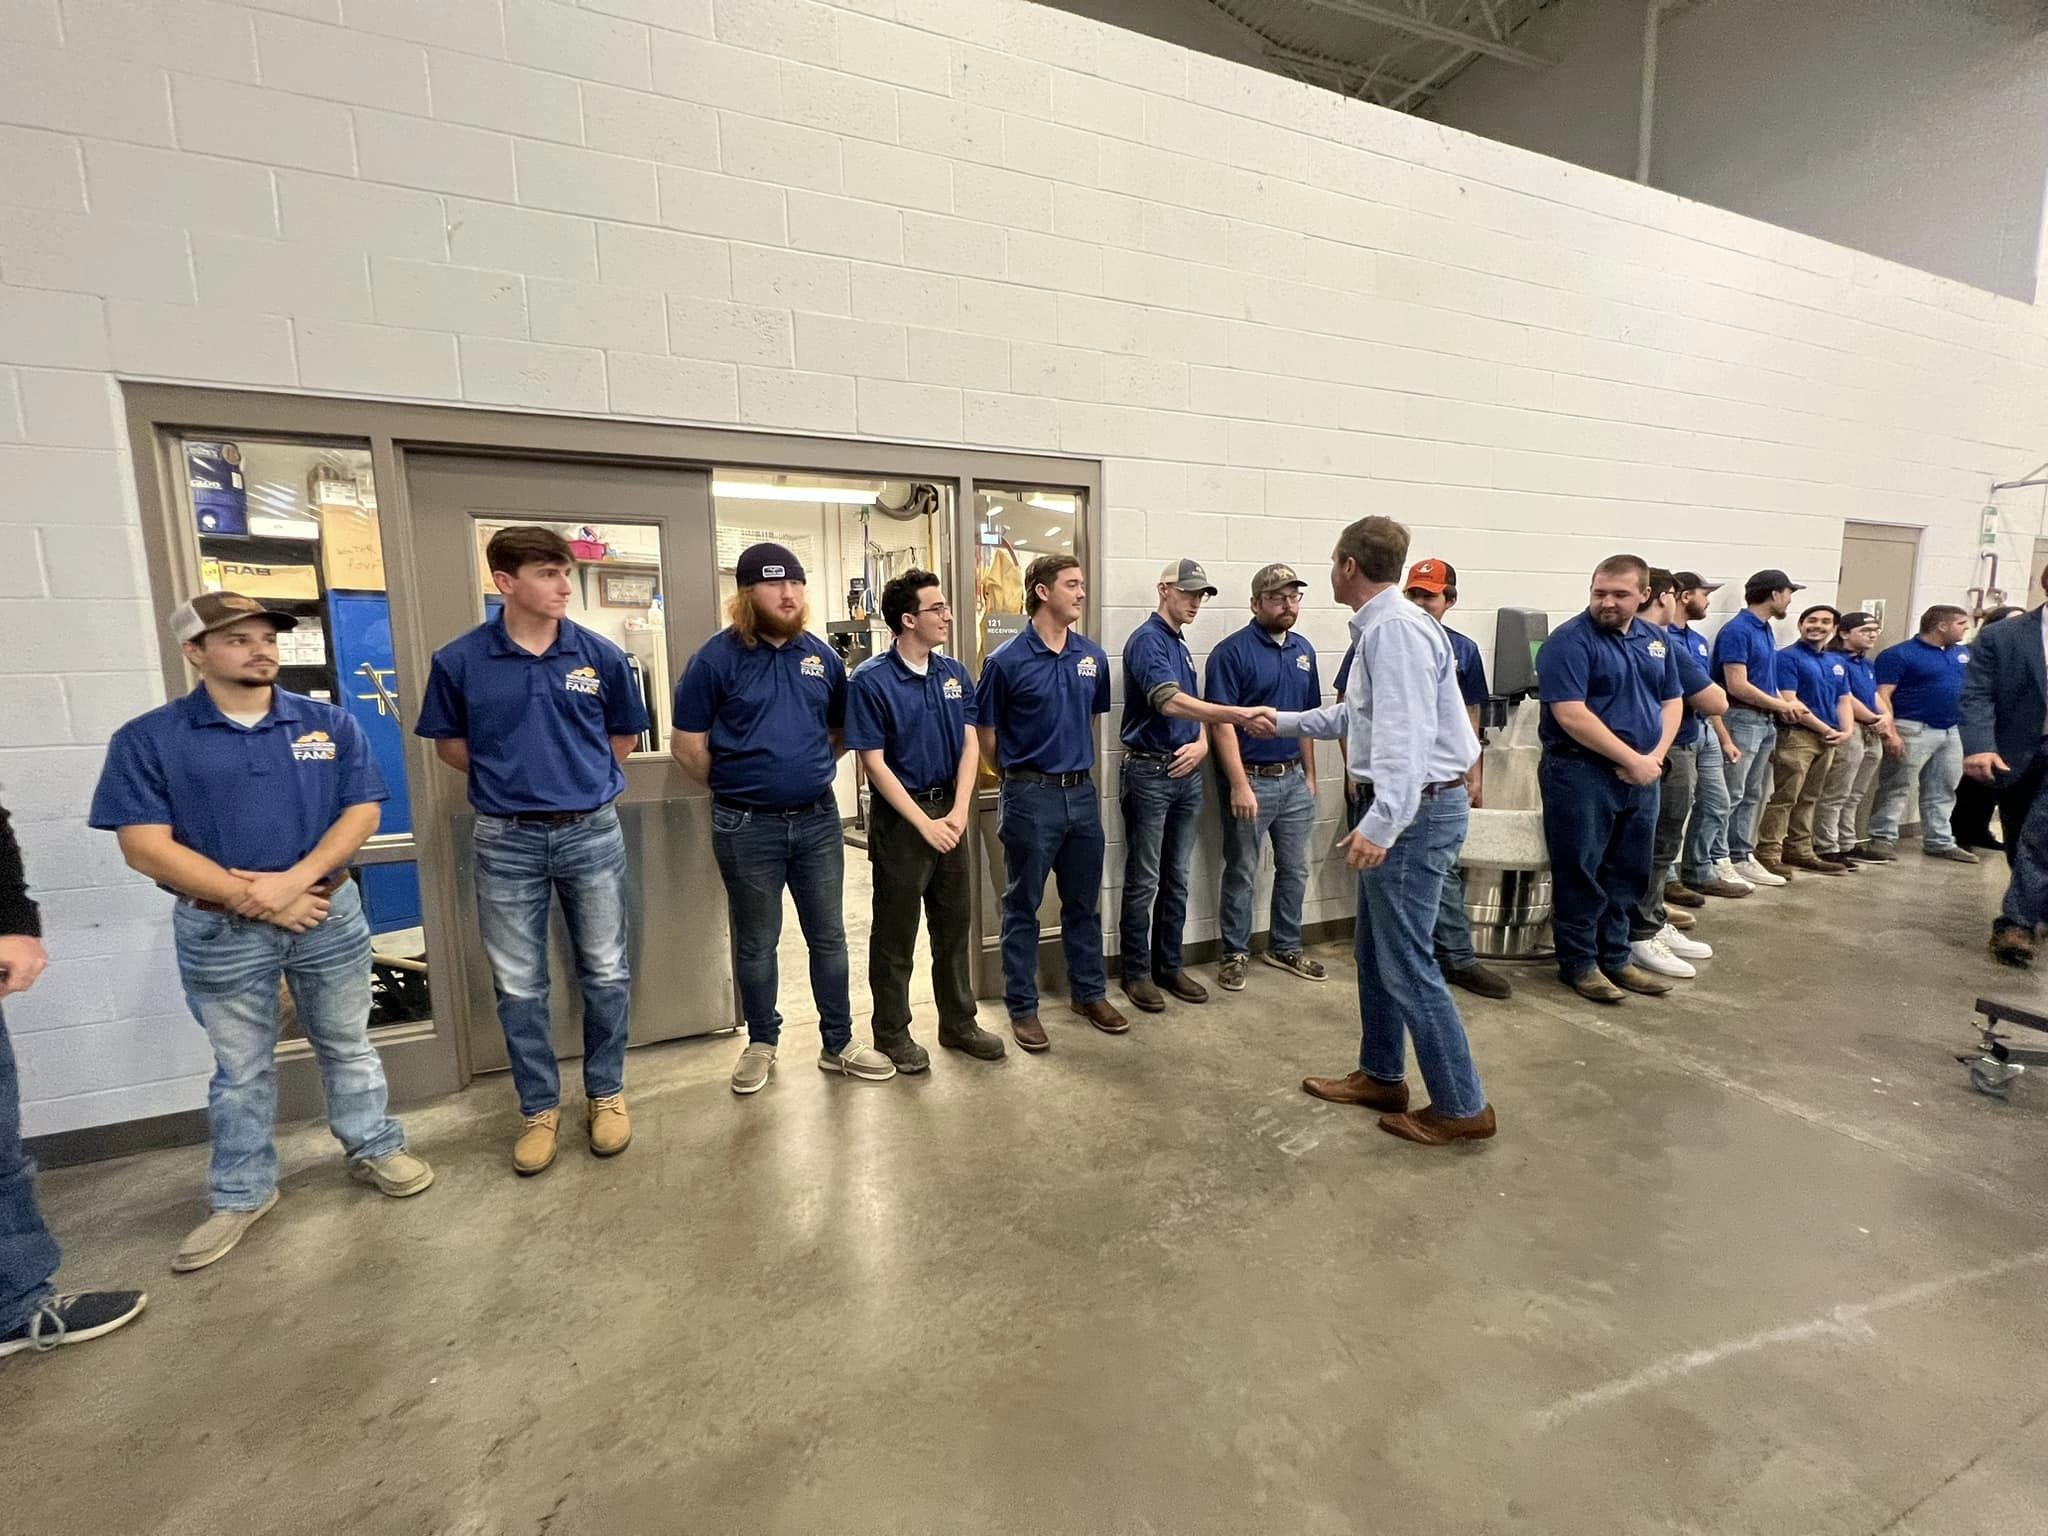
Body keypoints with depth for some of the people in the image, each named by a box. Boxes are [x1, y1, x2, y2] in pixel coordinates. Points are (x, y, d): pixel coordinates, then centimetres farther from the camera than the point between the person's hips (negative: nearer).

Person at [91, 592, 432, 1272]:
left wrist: (295, 880, -17)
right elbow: (145, 847, -11)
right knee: (240, 1069, 15)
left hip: (331, 913, 1)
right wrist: (254, 901, -15)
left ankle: (375, 1148, 32)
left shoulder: (330, 723, -1)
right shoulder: (148, 739, -6)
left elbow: (362, 811, -4)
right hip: (219, 931, -1)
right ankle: (240, 1195, 32)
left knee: (347, 1046, 15)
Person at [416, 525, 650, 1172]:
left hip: (593, 833, 0)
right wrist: (508, 780, 3)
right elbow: (449, 743, 9)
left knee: (605, 974, 10)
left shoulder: (601, 655, -3)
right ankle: (538, 1105, 29)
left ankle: (606, 1093, 29)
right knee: (518, 986, 10)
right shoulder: (459, 660, -4)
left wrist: (580, 779, 7)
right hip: (507, 840, 0)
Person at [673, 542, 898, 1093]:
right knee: (756, 944, 12)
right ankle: (761, 1042, 32)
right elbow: (688, 746, -4)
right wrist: (736, 787, 4)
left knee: (829, 937, 12)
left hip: (818, 820, 4)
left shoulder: (821, 655, 5)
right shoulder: (716, 658, -8)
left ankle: (838, 1044, 27)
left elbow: (841, 730, 16)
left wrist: (810, 771, 8)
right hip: (748, 827, -3)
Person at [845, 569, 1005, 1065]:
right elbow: (874, 763, -14)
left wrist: (959, 811, -9)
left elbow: (969, 745, 4)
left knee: (955, 925, 14)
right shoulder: (870, 680, -12)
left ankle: (958, 1023, 30)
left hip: (949, 812, 6)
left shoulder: (954, 673, 4)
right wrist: (924, 823, -16)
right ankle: (892, 1034, 24)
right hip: (899, 815, -5)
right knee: (895, 932, 7)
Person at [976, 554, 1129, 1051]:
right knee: (1023, 906, 7)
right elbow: (984, 731, -2)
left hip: (1082, 792, 5)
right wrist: (1019, 775, 7)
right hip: (1031, 797, -5)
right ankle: (1022, 1007, 20)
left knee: (1084, 902, 16)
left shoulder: (1093, 656, 5)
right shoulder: (1007, 660, -11)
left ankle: (1090, 992, 32)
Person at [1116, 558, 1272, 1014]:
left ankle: (1169, 966, 25)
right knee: (1144, 882, 2)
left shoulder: (1182, 644, 15)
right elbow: (1169, 703, -28)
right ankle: (1137, 973, 14)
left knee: (1177, 879, 14)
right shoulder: (1147, 640, -13)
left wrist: (1202, 742, -3)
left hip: (1187, 773, 8)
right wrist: (1237, 715, -39)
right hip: (1150, 773, -8)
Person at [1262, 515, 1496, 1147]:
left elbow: (1405, 733, -28)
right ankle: (1381, 1076, 31)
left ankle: (1461, 1106, 13)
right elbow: (1354, 715, 27)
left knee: (1405, 961, -2)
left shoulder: (1394, 628, -17)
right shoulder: (1376, 627, 15)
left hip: (1417, 808, -11)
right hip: (1406, 806, 11)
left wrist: (1381, 822, -35)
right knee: (1373, 949, 17)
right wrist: (1284, 723, 35)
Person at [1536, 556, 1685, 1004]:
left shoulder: (1657, 640, 11)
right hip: (1581, 773, -7)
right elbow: (1571, 716, -19)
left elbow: (1671, 701, 14)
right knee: (1580, 876, 2)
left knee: (1628, 875, 14)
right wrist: (1632, 759, -15)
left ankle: (1615, 958, 27)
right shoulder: (1570, 640, -12)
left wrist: (1654, 757, -4)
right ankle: (1579, 963, 15)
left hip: (1642, 776, 7)